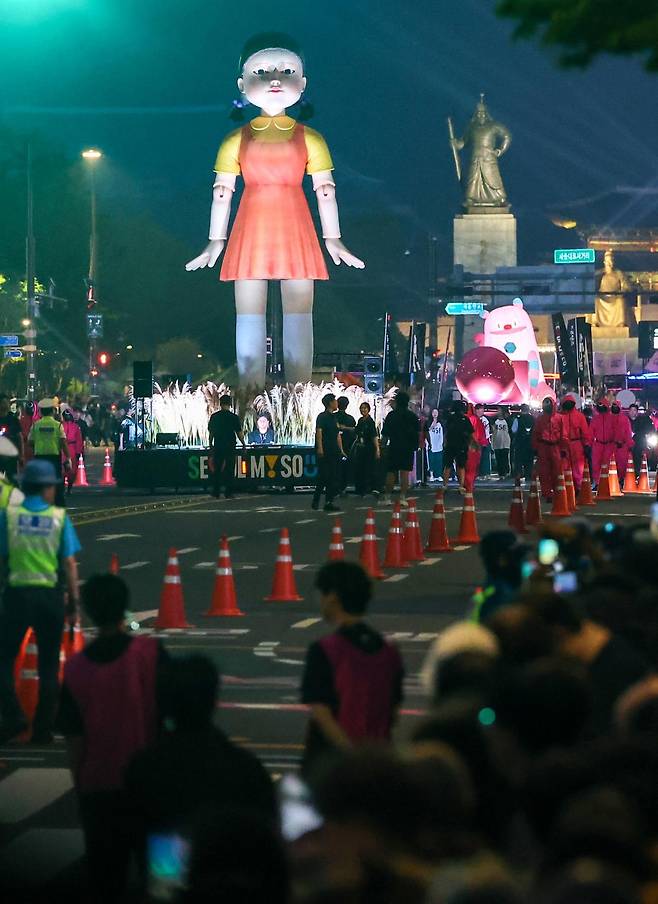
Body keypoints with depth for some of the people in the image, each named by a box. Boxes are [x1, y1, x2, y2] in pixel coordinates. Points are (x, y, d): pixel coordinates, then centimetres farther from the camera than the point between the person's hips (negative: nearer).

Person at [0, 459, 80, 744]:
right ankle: (43, 728, 12)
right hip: (50, 595, 1)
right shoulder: (59, 517, -2)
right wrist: (73, 601, 3)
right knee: (48, 665, 10)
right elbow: (69, 563, -3)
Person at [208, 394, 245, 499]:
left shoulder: (214, 417, 1)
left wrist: (211, 445, 17)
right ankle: (228, 493, 2)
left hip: (217, 447, 2)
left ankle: (216, 492, 9)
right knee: (229, 470, 4)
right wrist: (244, 444, 6)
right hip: (230, 447, -2)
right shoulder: (234, 417, -7)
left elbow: (211, 432, 6)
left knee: (216, 470, 9)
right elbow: (239, 433, -6)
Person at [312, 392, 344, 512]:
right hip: (324, 453, -8)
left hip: (334, 453, 8)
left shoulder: (334, 418, 19)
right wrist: (320, 448, -23)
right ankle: (315, 502, -2)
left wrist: (341, 450, 17)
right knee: (323, 476, -9)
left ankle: (329, 502, 6)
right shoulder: (322, 417, -4)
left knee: (333, 479, 4)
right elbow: (319, 432, -13)